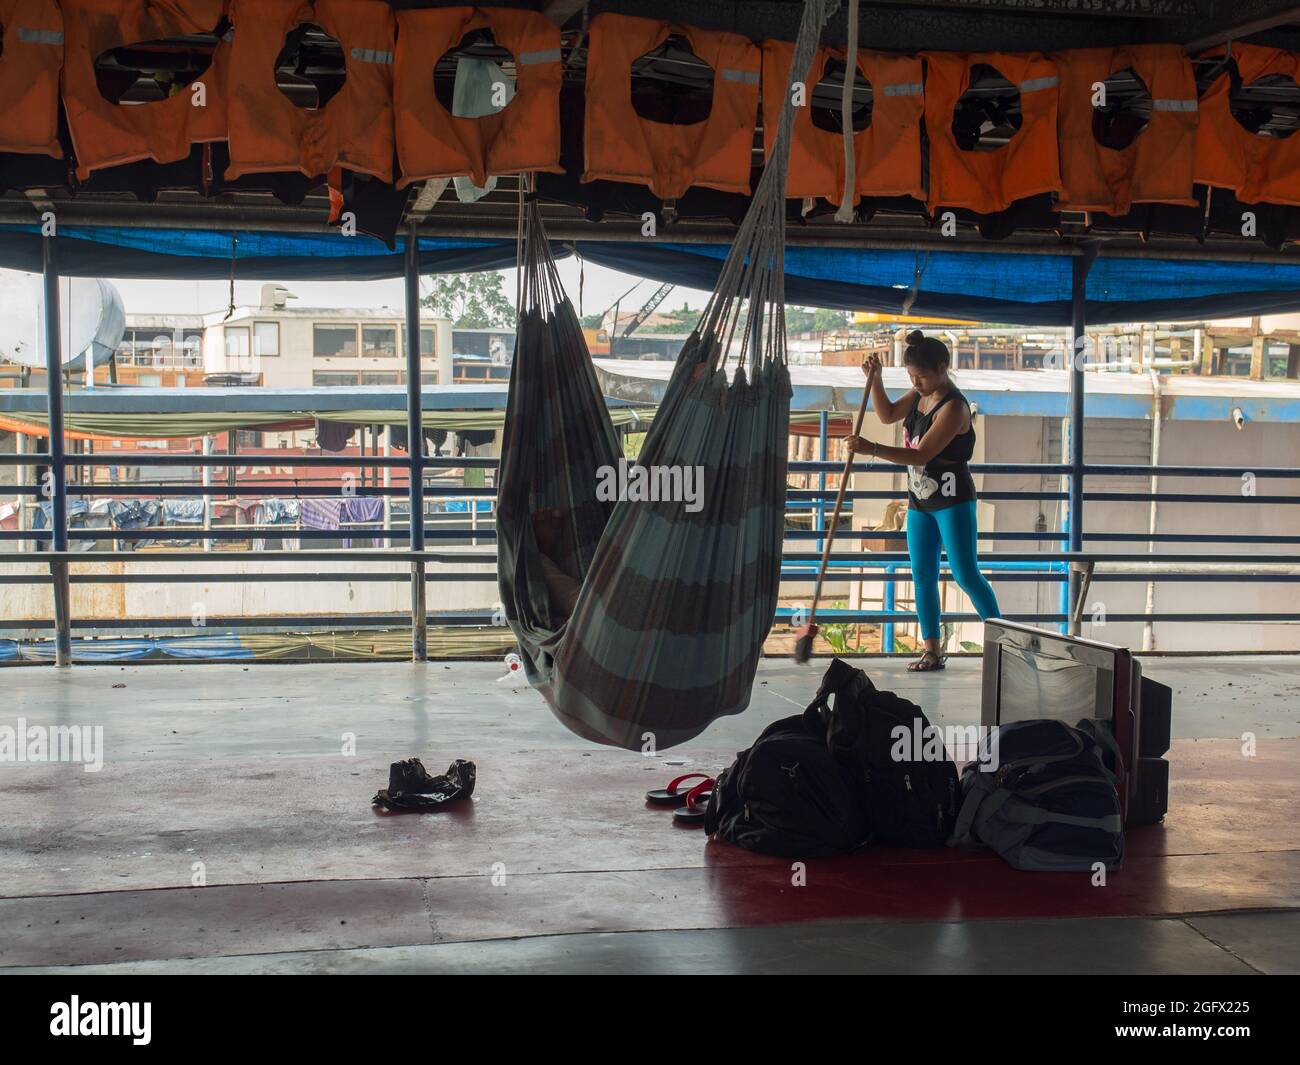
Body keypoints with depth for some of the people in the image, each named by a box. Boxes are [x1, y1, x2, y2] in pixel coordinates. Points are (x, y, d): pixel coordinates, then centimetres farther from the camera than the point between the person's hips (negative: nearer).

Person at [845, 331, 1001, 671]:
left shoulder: (954, 407, -21)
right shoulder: (922, 394, 5)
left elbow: (921, 455, -26)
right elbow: (888, 414, 17)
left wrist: (872, 449, -32)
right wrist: (875, 380, 2)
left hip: (952, 500, -8)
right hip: (919, 500, 8)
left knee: (966, 575, -8)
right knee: (922, 575, 6)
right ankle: (932, 650, 11)